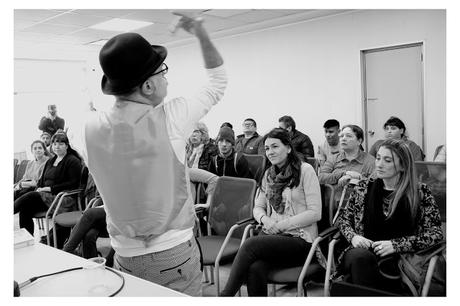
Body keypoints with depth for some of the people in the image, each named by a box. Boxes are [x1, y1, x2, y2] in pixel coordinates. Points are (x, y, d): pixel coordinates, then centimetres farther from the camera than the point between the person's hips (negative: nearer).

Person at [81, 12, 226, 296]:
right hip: (174, 254, -4)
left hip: (125, 256, 4)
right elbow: (218, 82, -2)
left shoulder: (92, 127, -10)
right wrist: (202, 33, 4)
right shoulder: (170, 118, -19)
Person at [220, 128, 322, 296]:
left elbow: (315, 213, -8)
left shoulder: (305, 170, -3)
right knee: (255, 268, -28)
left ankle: (225, 295, -17)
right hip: (272, 235, 5)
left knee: (251, 244, -28)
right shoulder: (269, 174, 17)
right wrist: (264, 219, -5)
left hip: (299, 239, -4)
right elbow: (258, 207, 19)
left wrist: (282, 225, -14)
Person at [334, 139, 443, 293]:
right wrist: (353, 237, -3)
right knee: (360, 257, -35)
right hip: (361, 252, 3)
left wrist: (395, 245, -12)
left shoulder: (420, 192, 4)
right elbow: (343, 218, 19)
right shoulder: (364, 187, 11)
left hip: (398, 259, -2)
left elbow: (435, 233, -1)